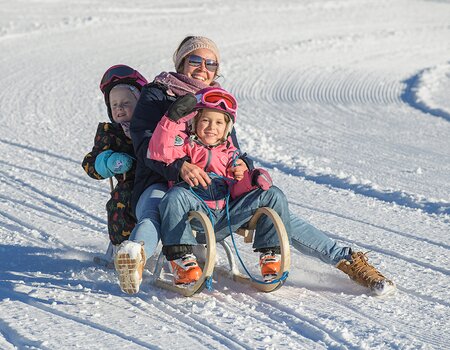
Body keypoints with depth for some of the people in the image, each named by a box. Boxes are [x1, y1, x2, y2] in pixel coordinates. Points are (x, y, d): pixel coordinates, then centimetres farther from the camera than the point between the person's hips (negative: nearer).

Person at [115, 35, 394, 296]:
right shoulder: (156, 96, 5)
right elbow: (147, 147, -10)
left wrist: (243, 166, -11)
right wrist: (180, 166, -31)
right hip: (162, 185, -4)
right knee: (156, 213, -39)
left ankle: (346, 259, -17)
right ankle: (136, 253, -72)